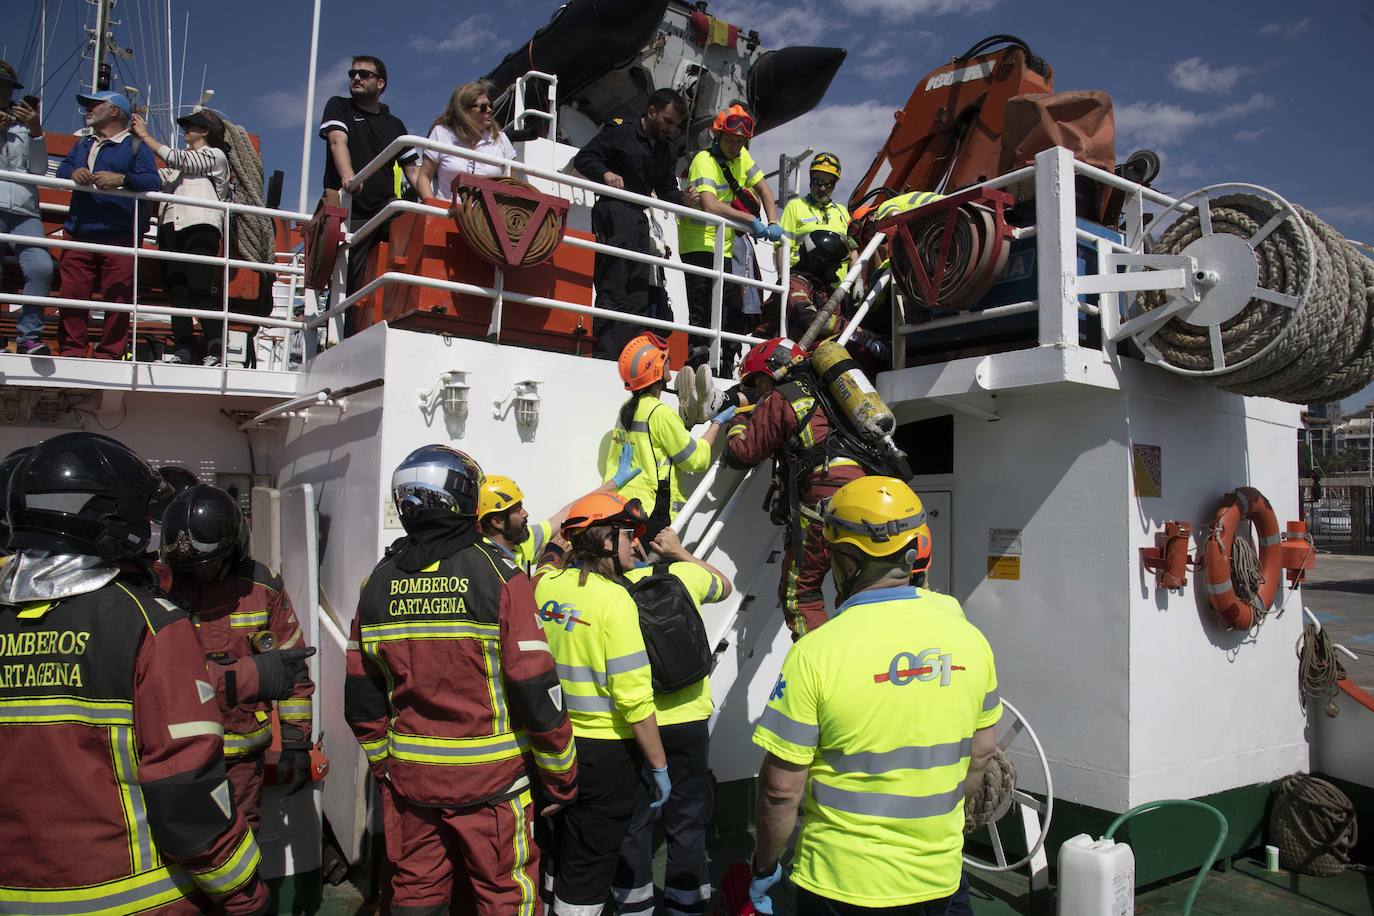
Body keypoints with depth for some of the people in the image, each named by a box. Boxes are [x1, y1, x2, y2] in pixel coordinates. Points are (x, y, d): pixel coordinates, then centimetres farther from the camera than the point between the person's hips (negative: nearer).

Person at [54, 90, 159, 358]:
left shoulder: (136, 147, 8)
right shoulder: (83, 145, 28)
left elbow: (153, 182, -6)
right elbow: (62, 168, 16)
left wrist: (122, 179, -23)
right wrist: (73, 173, -7)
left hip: (120, 235, -5)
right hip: (79, 236, 5)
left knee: (118, 296, -6)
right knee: (72, 293, -1)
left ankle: (109, 354, -1)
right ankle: (70, 351, 3)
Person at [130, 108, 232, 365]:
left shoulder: (215, 155, 14)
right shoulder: (180, 162, 33)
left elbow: (178, 160, 1)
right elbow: (158, 177, 20)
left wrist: (145, 135, 8)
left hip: (200, 226, -7)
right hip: (171, 228, 7)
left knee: (200, 289, -19)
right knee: (176, 290, -4)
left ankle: (216, 350, -24)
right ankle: (182, 349, -8)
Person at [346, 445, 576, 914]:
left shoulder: (379, 583, -1)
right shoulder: (498, 575, -15)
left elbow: (362, 701, 5)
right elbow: (537, 692, -15)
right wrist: (560, 778, -3)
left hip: (409, 781, 4)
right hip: (490, 780, -4)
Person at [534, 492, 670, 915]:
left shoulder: (545, 585, -3)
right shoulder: (615, 599, -20)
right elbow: (635, 699, -21)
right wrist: (659, 766, -11)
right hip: (604, 752, -6)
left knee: (560, 857, 26)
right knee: (587, 875, 10)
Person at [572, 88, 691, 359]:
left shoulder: (668, 150, 19)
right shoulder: (620, 131, 0)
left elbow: (666, 189, 18)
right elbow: (583, 158, -4)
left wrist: (682, 200, -3)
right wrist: (605, 173, -23)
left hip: (639, 218, 8)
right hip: (613, 212, -8)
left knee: (638, 294, 4)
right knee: (613, 290, -14)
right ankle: (603, 358, -14)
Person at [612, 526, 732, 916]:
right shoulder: (686, 574, -8)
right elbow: (724, 586, 13)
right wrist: (681, 552, 13)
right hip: (686, 719, 0)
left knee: (633, 821, 15)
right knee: (687, 821, 15)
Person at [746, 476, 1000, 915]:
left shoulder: (816, 653, -21)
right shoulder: (969, 638, -7)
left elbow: (781, 787, -17)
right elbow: (981, 753, 6)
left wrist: (763, 867, 0)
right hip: (938, 878, 4)